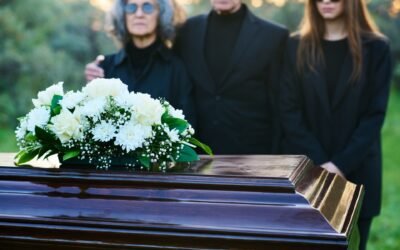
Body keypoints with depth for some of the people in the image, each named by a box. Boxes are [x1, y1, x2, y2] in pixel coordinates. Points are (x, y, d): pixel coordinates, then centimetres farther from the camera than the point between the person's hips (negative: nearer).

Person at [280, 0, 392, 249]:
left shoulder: (376, 48, 1)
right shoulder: (296, 47, 4)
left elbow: (375, 114, -3)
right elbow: (289, 111, -1)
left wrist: (341, 164, -12)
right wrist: (319, 162, -11)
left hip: (356, 171, 0)